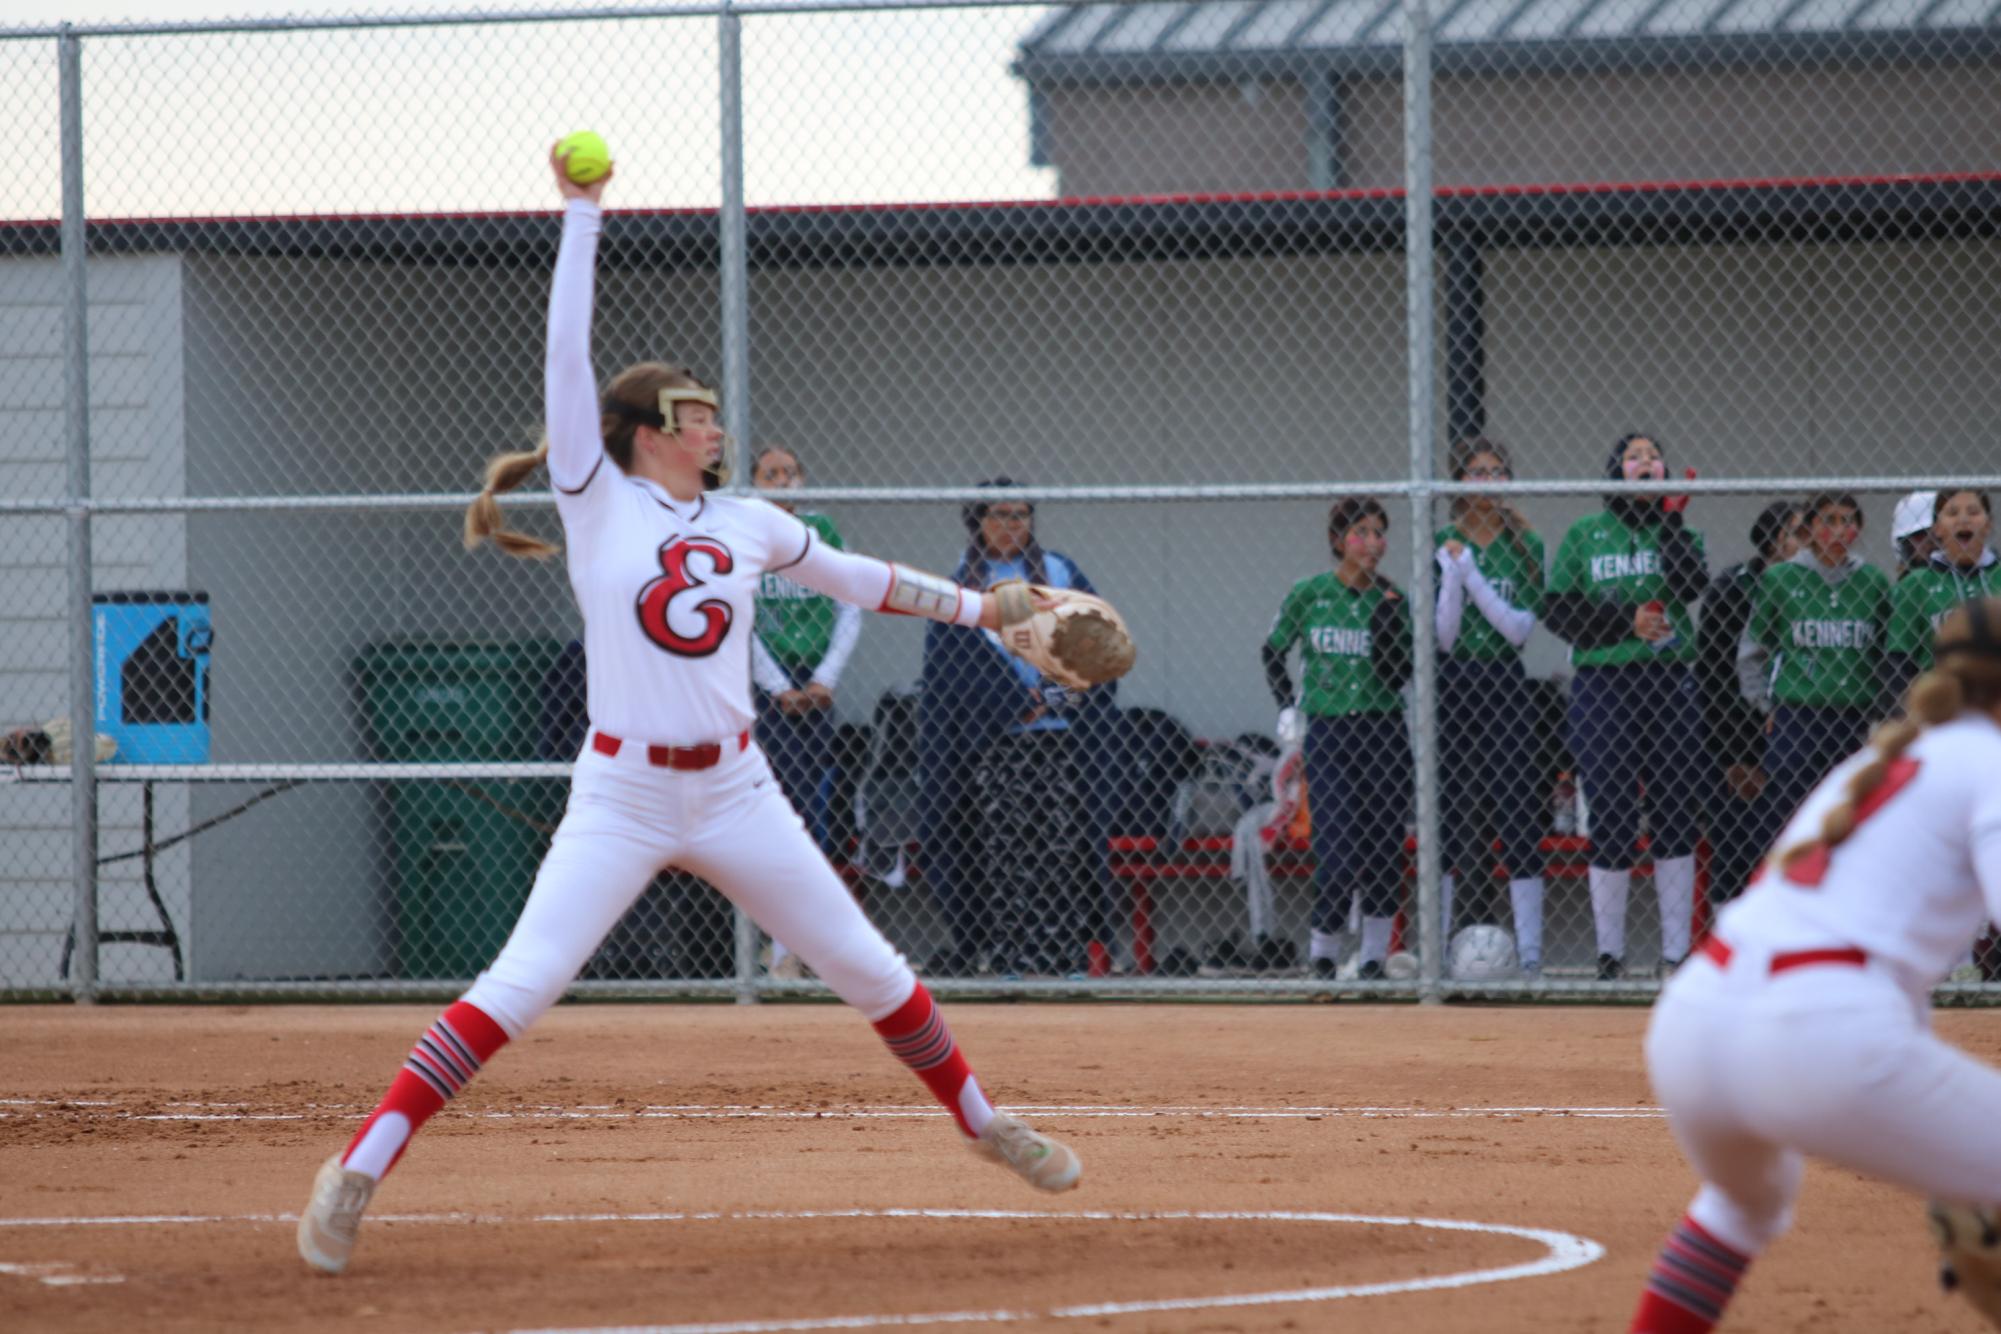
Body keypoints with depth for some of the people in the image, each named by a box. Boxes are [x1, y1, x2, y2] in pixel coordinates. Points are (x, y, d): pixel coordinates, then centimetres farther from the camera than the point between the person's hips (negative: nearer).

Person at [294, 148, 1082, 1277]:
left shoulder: (746, 525, 9)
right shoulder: (600, 501, -4)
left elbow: (853, 577, 23)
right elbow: (568, 356, -10)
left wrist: (977, 607, 24)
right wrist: (581, 215, -12)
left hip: (737, 792, 5)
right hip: (622, 797, -5)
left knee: (870, 972, 10)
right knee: (519, 988, -16)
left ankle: (980, 1120, 31)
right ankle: (360, 1171, -14)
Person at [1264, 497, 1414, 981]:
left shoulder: (1393, 600, 3)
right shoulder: (1309, 594, 1)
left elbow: (1400, 677, -5)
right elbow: (1274, 652, 15)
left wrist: (1386, 618, -14)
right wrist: (1286, 707, 6)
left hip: (1384, 732, 1)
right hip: (1326, 733, -1)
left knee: (1384, 849, 2)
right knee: (1337, 846, -9)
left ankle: (1375, 957, 11)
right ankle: (1323, 950, 7)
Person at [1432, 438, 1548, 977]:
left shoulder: (1526, 547, 3)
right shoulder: (1441, 546, 3)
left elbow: (1519, 628, -7)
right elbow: (1443, 635, -4)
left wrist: (1472, 575, -14)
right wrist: (1454, 574, -16)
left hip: (1505, 687, 0)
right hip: (1451, 687, 0)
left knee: (1517, 812, -6)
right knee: (1448, 815, 2)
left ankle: (1530, 951, -5)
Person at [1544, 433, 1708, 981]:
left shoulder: (1675, 530, 10)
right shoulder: (1584, 535, 8)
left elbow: (1689, 586, -10)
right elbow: (1557, 610, -1)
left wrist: (1670, 521, -10)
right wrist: (1627, 622, -10)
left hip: (1669, 683, 1)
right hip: (1602, 684, -1)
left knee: (1675, 819, 1)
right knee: (1611, 820, -2)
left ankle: (1676, 952, 6)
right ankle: (1609, 953, 7)